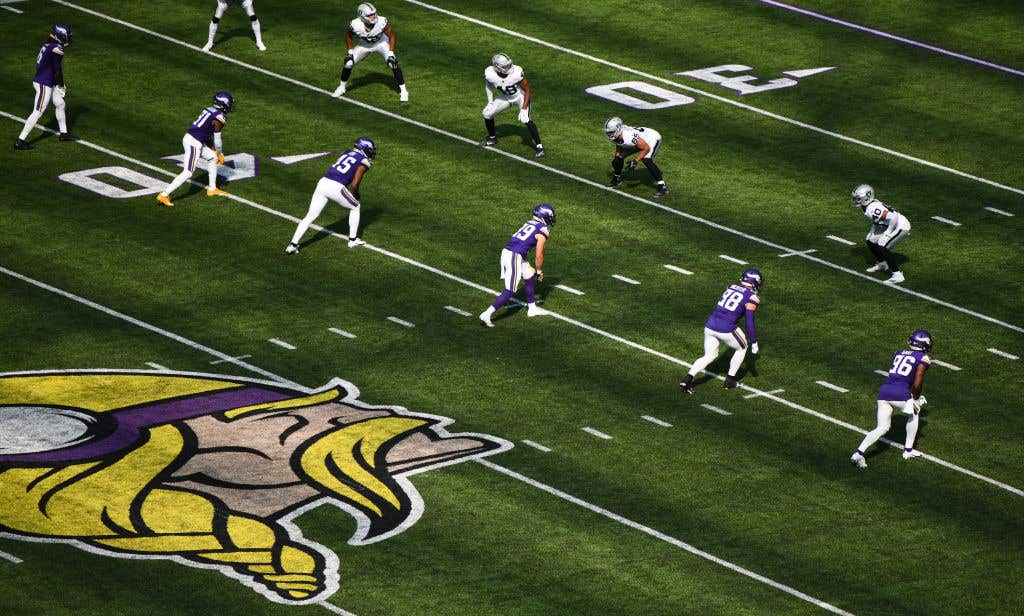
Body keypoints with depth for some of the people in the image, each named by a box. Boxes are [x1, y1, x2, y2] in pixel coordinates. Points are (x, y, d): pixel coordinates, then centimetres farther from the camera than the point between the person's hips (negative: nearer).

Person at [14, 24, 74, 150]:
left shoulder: (47, 45, 5)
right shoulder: (57, 49, -22)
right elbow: (57, 70, -20)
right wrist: (61, 87, -4)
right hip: (44, 84, -10)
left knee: (60, 104, 23)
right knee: (37, 112, -6)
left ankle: (63, 133, 38)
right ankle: (20, 141, -4)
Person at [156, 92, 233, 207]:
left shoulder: (209, 110, 15)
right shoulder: (219, 117, -12)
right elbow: (217, 139, -5)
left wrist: (215, 151, 30)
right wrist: (220, 154, 12)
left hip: (188, 138, 10)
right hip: (194, 144, -10)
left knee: (213, 158, 24)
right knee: (188, 172, -8)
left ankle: (212, 189, 33)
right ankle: (164, 195, -10)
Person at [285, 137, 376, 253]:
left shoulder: (347, 153, 24)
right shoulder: (363, 162, 3)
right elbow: (355, 184, -2)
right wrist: (355, 194, 18)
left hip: (323, 183, 5)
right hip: (336, 188, -5)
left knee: (310, 216, 8)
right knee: (355, 207, 23)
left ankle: (293, 245, 0)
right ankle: (353, 240, 27)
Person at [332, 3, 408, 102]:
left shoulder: (381, 22, -36)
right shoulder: (355, 25, -32)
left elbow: (392, 35, -18)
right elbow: (348, 35, -8)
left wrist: (391, 54, -22)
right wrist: (350, 52, -8)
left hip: (381, 43, -2)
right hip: (364, 45, 2)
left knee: (393, 64, -18)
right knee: (348, 63, -4)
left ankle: (403, 91, -2)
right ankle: (342, 87, 23)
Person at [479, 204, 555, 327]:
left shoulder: (529, 223, 19)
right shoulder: (543, 231, -5)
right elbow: (539, 255, -4)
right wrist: (539, 271, 12)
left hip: (506, 251, 9)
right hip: (514, 257, -9)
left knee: (530, 276, 25)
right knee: (510, 292, -4)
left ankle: (532, 308, 35)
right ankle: (487, 314, -9)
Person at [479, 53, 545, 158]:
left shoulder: (516, 73, -35)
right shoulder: (490, 74, -26)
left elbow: (527, 90, -22)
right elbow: (488, 85, 1)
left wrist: (524, 109, -27)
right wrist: (490, 101, 0)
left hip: (522, 96, -4)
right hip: (506, 97, 5)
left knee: (526, 120, -23)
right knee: (487, 113, 2)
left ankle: (540, 147, -13)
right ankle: (492, 138, 29)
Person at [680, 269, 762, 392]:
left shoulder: (730, 288, 15)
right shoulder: (752, 297, -4)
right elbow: (749, 321, -9)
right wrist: (754, 343, -3)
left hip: (710, 325, 5)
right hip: (726, 330, -5)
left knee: (709, 355, 20)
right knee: (742, 348, 23)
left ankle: (688, 378, 1)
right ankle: (730, 380, 24)